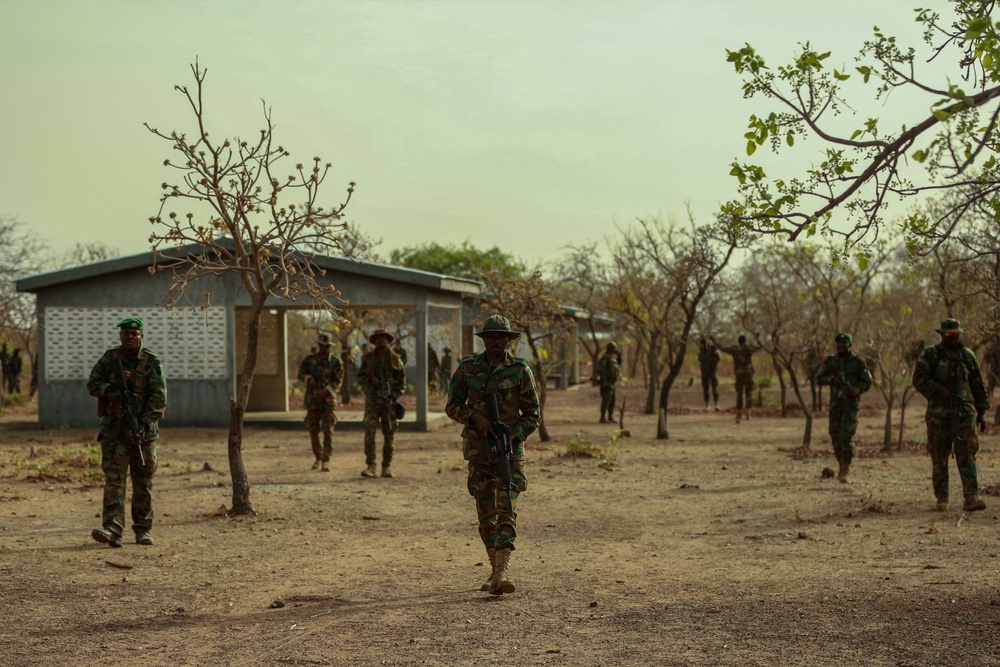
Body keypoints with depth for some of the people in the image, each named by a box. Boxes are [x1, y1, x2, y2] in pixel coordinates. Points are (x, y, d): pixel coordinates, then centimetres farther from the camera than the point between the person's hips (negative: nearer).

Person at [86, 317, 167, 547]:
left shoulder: (152, 362, -2)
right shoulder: (109, 358, 5)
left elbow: (159, 397, -9)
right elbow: (92, 383, 6)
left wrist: (146, 422, -21)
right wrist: (108, 390, -16)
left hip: (143, 429, 0)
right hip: (114, 428, 1)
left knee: (143, 481, 6)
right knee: (114, 478, -10)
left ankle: (143, 529, 16)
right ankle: (112, 529, -18)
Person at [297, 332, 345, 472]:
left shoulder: (335, 361, 2)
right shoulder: (309, 359, 8)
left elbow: (338, 380, -2)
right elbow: (301, 374, 8)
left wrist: (326, 390, -16)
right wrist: (308, 378, -15)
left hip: (328, 399, -2)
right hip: (312, 399, 2)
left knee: (328, 430, -11)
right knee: (313, 430, 7)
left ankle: (326, 460, -11)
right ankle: (318, 458, 24)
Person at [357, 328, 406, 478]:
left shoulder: (395, 359, 4)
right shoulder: (368, 358, 4)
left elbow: (402, 383, 6)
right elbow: (360, 377, 9)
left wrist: (393, 398, -7)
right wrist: (370, 380, -12)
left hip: (389, 402, 1)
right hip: (372, 400, -1)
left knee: (389, 435, 3)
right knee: (369, 432, -13)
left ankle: (387, 467, 11)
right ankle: (370, 465, -12)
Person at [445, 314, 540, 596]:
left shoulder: (520, 370, -2)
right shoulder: (468, 367, 3)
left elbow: (532, 415, 1)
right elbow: (452, 405, 6)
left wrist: (512, 436, -15)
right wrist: (475, 417, -13)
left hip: (509, 446, -3)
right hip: (478, 448, 3)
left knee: (507, 508, -15)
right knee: (485, 512, 8)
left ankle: (502, 572, -24)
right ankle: (496, 570, 19)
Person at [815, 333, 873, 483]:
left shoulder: (858, 362, 0)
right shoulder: (829, 362, 9)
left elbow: (867, 383, 1)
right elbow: (818, 379, 7)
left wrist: (855, 390, -17)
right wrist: (831, 379, -12)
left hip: (851, 402, -4)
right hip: (836, 402, 4)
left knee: (847, 437, -13)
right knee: (835, 436, 7)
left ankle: (845, 471, -13)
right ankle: (843, 466, 25)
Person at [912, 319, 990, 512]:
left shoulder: (968, 356, 12)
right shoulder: (930, 355, 2)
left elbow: (979, 386, 17)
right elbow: (919, 379, -6)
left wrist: (982, 411, 13)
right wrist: (939, 391, -18)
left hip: (965, 412, 2)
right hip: (939, 413, -2)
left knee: (967, 454, -9)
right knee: (939, 458, 2)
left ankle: (971, 497, -15)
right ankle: (941, 498, 11)